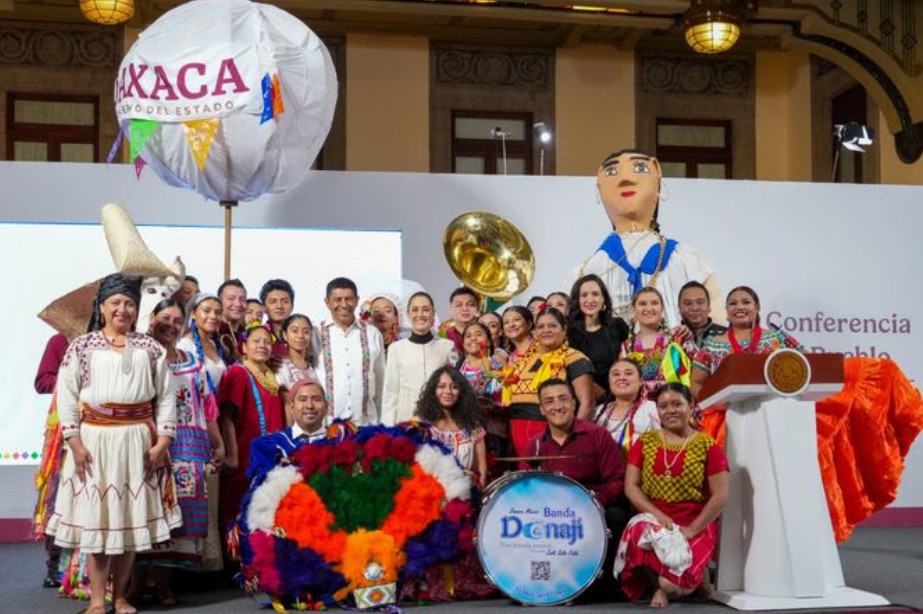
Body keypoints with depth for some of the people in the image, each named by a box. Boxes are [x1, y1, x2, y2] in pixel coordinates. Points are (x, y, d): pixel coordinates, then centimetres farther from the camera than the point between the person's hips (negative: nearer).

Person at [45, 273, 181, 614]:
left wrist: (162, 441, -2)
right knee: (95, 517, 0)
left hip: (137, 441, 2)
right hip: (95, 440, -1)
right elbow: (67, 395, -1)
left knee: (131, 517, 6)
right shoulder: (82, 346, 3)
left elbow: (165, 397, 6)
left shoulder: (150, 348, 8)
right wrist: (75, 443, -9)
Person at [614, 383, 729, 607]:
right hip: (653, 521, 3)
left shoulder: (708, 446, -1)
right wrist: (657, 515, -13)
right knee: (638, 533, -35)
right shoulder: (645, 442, 8)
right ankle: (661, 585, -4)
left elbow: (720, 495, -5)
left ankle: (695, 576, 12)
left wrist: (692, 529, -12)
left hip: (695, 527, -3)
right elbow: (630, 486, 3)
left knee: (671, 582, -27)